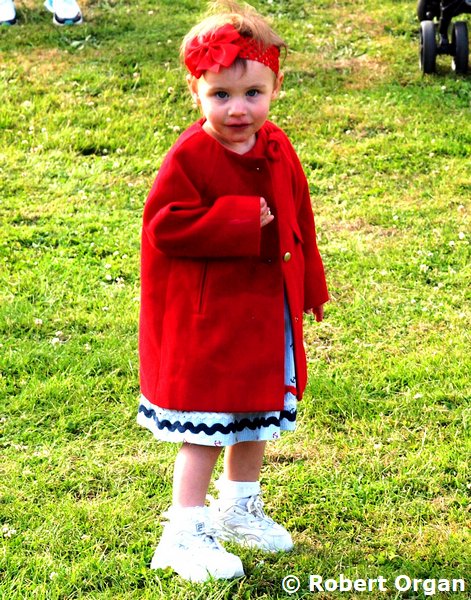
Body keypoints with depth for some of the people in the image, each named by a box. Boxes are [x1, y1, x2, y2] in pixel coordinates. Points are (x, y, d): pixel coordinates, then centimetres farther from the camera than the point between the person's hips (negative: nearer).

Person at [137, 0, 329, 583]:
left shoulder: (278, 151, 2)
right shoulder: (189, 157, -18)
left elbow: (297, 220, 13)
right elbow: (164, 226, -23)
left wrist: (308, 285, 15)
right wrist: (241, 222, -25)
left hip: (266, 314, 7)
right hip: (206, 321, -7)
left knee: (256, 415, 20)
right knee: (205, 429, -3)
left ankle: (239, 508, 39)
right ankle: (184, 534, 7)